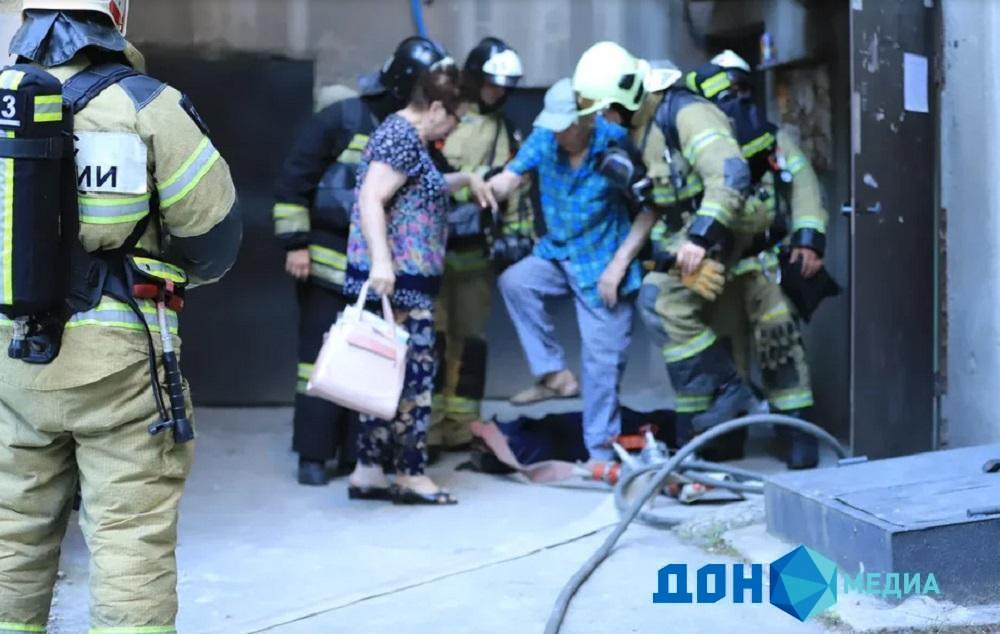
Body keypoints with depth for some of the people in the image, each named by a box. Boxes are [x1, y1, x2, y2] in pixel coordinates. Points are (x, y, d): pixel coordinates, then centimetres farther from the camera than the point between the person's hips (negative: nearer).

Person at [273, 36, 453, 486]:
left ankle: (358, 453, 17)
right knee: (322, 356, -1)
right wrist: (295, 242, -12)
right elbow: (294, 178, -9)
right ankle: (313, 455, 7)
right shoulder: (343, 118, -11)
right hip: (328, 263, -5)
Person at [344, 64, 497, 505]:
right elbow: (371, 200, -23)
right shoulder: (402, 137, -12)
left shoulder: (408, 137, 20)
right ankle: (411, 476, 2)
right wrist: (381, 261, -32)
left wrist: (466, 180, 30)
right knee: (413, 373, -5)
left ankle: (368, 472, 14)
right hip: (396, 279, -10)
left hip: (401, 279, 10)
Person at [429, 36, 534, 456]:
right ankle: (425, 427, -2)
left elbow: (515, 186, 19)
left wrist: (518, 234, 13)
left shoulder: (505, 129, 17)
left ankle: (461, 430, 15)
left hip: (476, 248, 6)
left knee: (470, 338, 8)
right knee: (432, 335, -7)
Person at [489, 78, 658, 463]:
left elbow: (651, 208, -14)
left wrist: (619, 263, -19)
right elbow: (508, 180, -11)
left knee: (601, 359, -2)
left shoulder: (616, 144, -18)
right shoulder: (544, 138, -7)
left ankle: (601, 450, 12)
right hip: (556, 253, 5)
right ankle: (554, 374, -7)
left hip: (602, 263, -5)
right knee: (514, 282, -21)